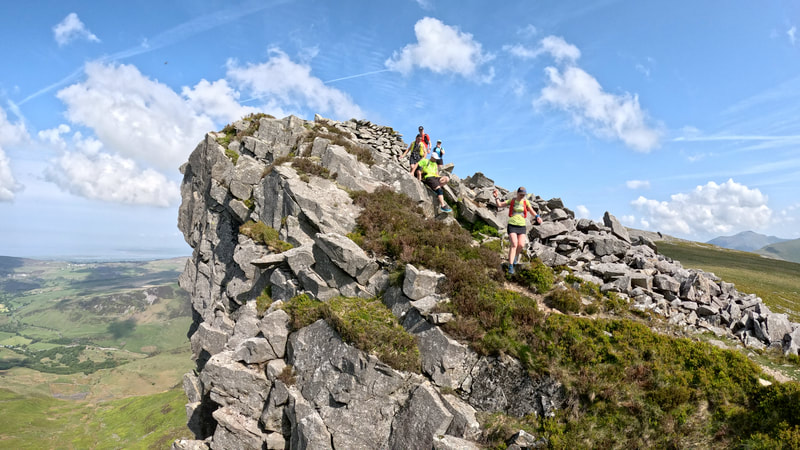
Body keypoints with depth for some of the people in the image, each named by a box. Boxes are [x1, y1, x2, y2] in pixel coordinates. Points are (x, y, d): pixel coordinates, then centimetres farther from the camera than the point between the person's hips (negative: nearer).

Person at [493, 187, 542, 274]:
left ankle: (516, 255, 26)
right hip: (512, 225, -2)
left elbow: (532, 211, -1)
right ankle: (510, 266, -14)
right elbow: (499, 205, 1)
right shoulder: (511, 201, 3)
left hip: (522, 226, 2)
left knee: (521, 245, -12)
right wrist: (496, 197, -15)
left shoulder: (526, 202, 6)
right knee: (514, 244, -18)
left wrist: (537, 217, -19)